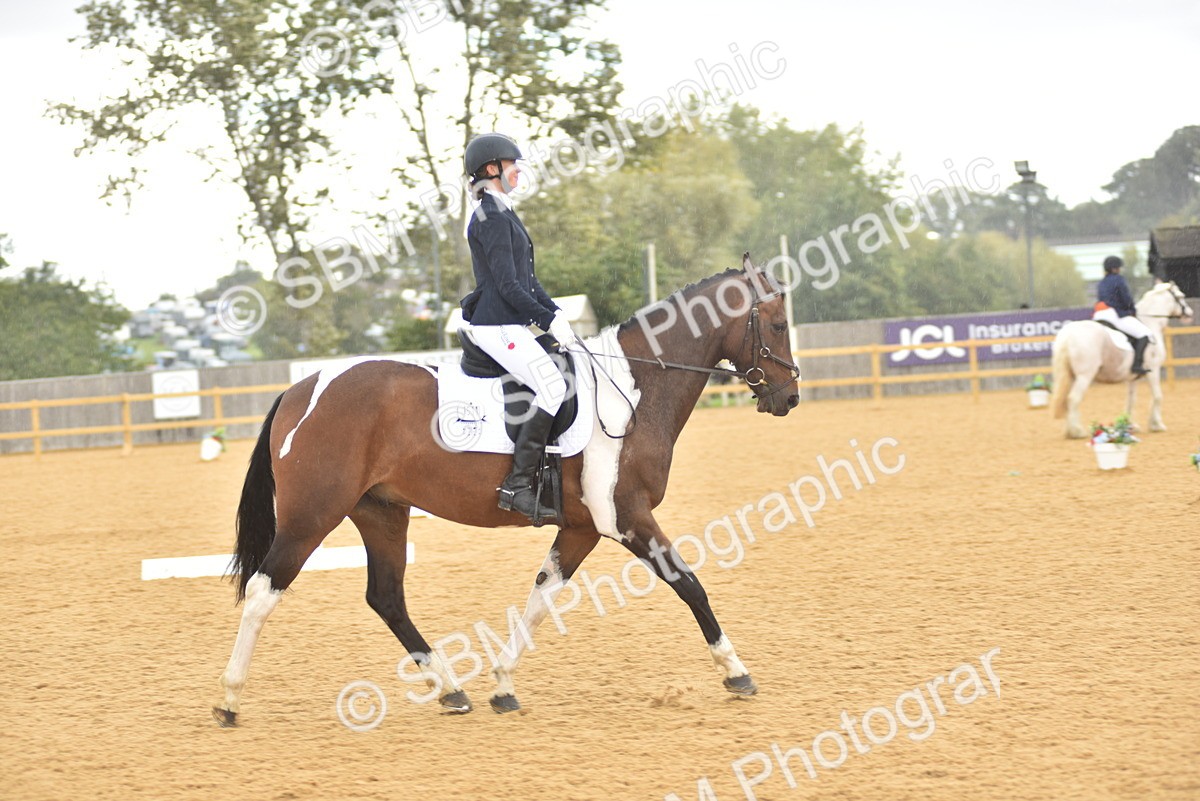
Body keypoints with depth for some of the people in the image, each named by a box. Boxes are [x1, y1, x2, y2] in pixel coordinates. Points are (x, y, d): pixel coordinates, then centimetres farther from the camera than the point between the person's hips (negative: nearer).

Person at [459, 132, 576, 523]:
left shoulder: (503, 213, 19)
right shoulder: (492, 218, -13)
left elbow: (526, 277, 22)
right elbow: (508, 285, -19)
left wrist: (555, 312, 9)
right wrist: (549, 320, -17)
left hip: (509, 325, 11)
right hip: (497, 326, -11)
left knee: (562, 376, 13)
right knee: (553, 386, -21)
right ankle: (517, 484, -23)